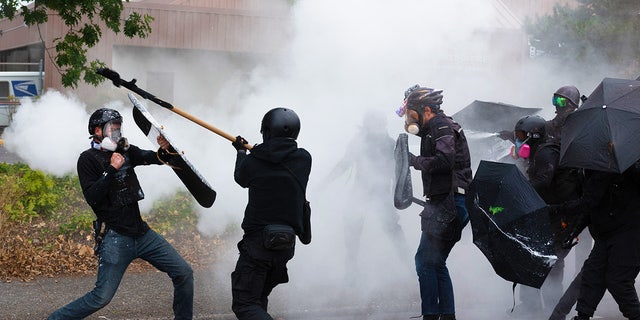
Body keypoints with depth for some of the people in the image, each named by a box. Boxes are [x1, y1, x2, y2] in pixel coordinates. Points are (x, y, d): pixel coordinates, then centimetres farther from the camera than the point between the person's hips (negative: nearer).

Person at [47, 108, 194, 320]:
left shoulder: (125, 151, 13)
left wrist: (166, 149, -16)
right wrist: (111, 169, -20)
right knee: (102, 297, -13)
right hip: (115, 237, -7)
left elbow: (158, 158, 6)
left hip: (141, 232, 7)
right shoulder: (88, 159, -4)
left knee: (184, 273, 4)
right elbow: (92, 198, -15)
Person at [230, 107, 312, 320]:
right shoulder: (304, 159, -4)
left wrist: (241, 152, 32)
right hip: (287, 245, 5)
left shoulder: (252, 161, -10)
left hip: (257, 244, -5)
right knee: (258, 297, 23)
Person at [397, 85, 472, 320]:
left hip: (448, 205, -10)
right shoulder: (432, 130, 22)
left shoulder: (443, 128, -9)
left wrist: (415, 161, -13)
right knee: (435, 263, 13)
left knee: (426, 261, -11)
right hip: (443, 204, 10)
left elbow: (443, 161, -25)